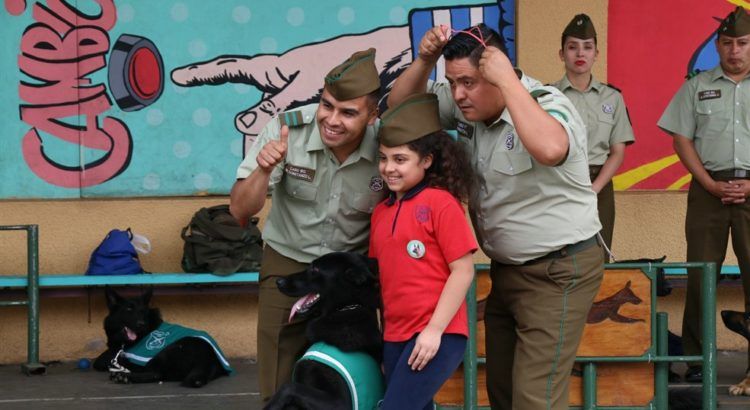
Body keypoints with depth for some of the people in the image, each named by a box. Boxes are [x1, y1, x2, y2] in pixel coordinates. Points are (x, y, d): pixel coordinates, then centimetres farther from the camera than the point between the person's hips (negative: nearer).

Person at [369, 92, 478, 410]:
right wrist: (384, 333, 15)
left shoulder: (440, 202, -9)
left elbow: (463, 271, -12)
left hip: (437, 335, -7)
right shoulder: (381, 212, 11)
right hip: (395, 337, 7)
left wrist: (435, 330, -15)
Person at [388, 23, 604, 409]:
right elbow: (401, 105, 9)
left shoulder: (548, 105, -22)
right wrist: (424, 60, -11)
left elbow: (549, 149, -45)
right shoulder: (465, 104, -1)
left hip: (558, 271, -8)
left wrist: (507, 79, -36)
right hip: (505, 269, 8)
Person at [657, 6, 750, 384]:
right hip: (709, 189, 0)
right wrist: (711, 184, -5)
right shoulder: (697, 87, 11)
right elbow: (682, 140, 6)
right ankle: (696, 359, 6)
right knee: (701, 274, 1)